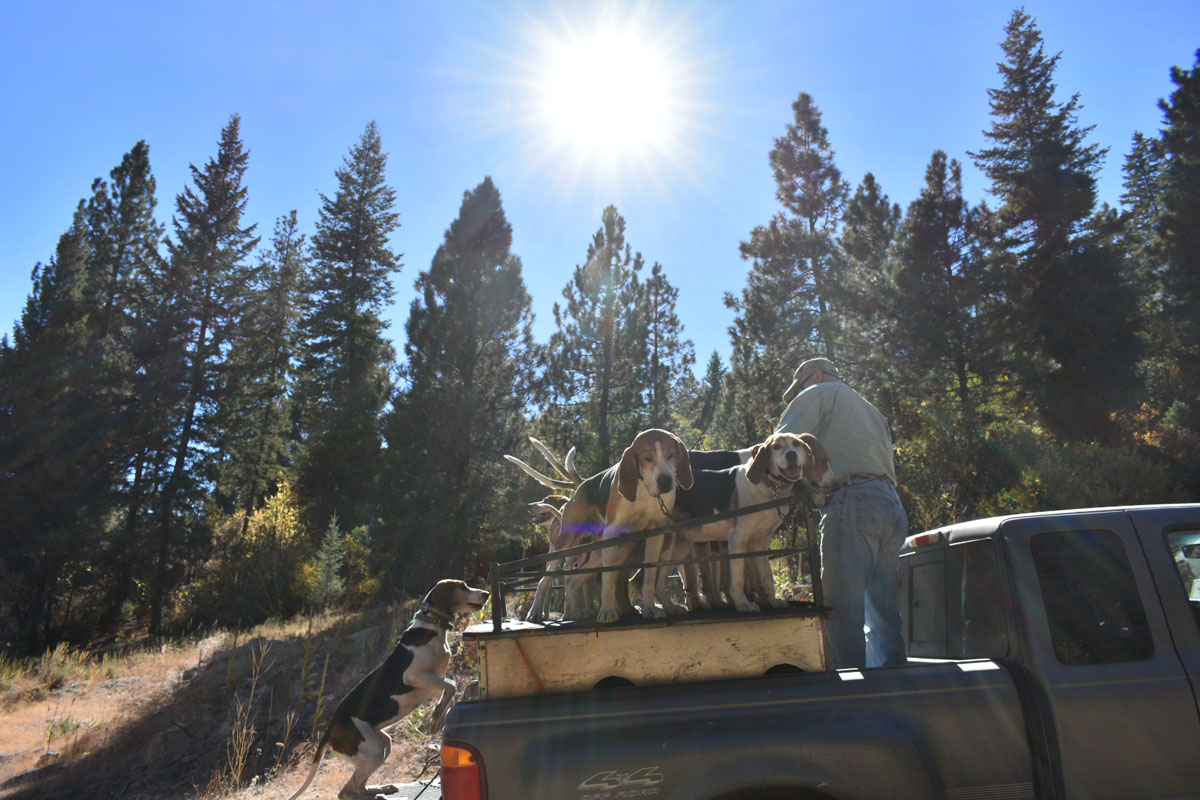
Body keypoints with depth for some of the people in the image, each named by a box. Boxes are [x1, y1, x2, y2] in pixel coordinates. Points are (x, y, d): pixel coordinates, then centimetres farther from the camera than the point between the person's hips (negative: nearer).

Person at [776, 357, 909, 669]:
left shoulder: (819, 393, 12)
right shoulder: (870, 409, 36)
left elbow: (782, 444, -2)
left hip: (854, 500, -8)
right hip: (893, 506, 8)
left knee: (844, 609, -11)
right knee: (883, 613, 7)